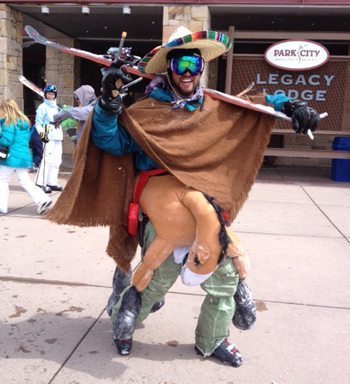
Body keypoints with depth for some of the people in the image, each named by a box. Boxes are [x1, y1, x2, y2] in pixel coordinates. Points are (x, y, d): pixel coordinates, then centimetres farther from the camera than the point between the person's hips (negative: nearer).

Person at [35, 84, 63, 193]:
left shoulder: (57, 107, 20)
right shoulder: (42, 107, -2)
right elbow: (38, 123, -7)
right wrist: (42, 134, -19)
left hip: (58, 137, 8)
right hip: (48, 137, -8)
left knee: (56, 160, 8)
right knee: (47, 159, -14)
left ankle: (52, 182, 15)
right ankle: (42, 183, -12)